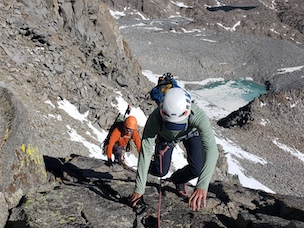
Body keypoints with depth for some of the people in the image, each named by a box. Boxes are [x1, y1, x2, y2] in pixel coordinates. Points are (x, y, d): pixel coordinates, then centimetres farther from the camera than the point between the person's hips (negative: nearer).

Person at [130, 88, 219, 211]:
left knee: (198, 169, -20)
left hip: (191, 133, 0)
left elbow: (211, 149, -50)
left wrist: (202, 186, -61)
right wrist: (139, 188, -41)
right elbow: (145, 151, -39)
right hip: (166, 136, 0)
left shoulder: (198, 116, -45)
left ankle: (178, 179, 16)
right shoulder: (155, 117, -42)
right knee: (160, 172, -9)